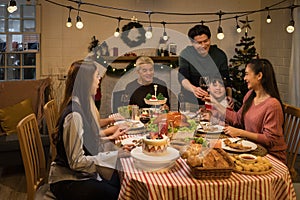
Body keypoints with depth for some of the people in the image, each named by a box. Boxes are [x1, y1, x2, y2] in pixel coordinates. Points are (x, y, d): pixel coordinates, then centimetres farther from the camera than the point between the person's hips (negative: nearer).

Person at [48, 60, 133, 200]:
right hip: (67, 181, -8)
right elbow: (76, 162, -24)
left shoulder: (83, 105, 4)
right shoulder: (74, 114, -25)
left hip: (82, 172, 9)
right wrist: (115, 154, -23)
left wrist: (109, 138, 10)